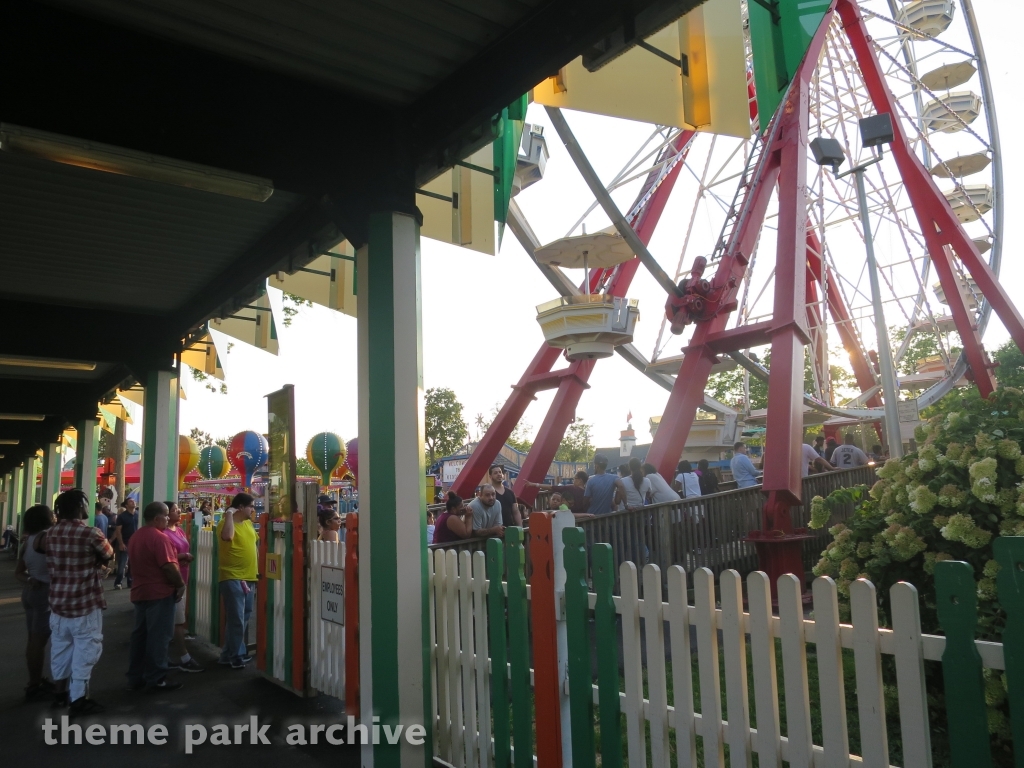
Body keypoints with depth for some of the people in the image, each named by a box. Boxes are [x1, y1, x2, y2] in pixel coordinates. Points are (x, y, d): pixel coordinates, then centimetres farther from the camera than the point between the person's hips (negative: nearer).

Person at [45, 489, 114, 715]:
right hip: (85, 603, -6)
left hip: (58, 601, 7)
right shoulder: (90, 534, -17)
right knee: (85, 649, 1)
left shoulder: (50, 534, 1)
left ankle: (61, 691, 32)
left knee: (61, 646, 19)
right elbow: (109, 557, -3)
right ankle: (79, 700, 5)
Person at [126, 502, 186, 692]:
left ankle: (135, 678, 19)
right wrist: (181, 584, -11)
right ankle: (156, 679, 5)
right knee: (158, 636, -1)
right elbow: (169, 566, -23)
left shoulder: (135, 536, 10)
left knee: (140, 634, 13)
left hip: (140, 592, 9)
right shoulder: (159, 537, -20)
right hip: (159, 592, -9)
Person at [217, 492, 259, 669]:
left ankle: (230, 654, 28)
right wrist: (229, 514, -23)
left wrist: (256, 572, 18)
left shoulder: (248, 523, 11)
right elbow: (228, 536, -35)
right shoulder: (226, 523, -12)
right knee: (236, 619, -6)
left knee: (244, 618, 16)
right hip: (232, 578, -8)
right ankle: (235, 656, 7)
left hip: (249, 578, 8)